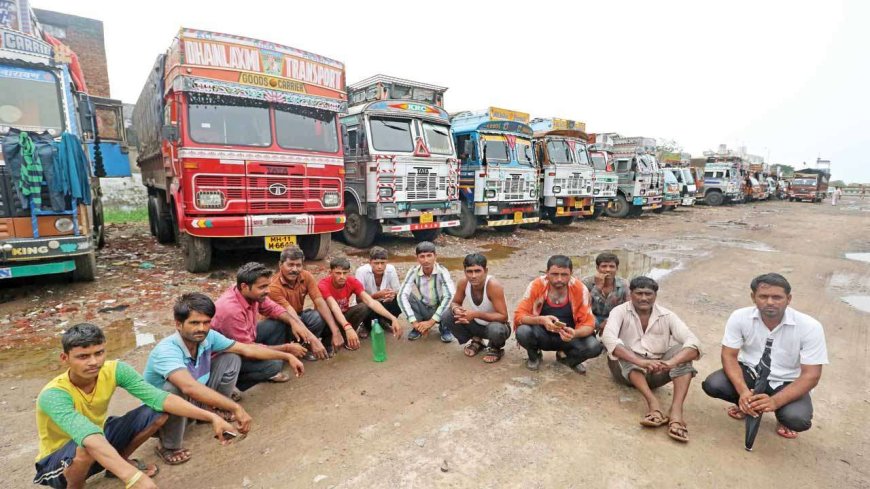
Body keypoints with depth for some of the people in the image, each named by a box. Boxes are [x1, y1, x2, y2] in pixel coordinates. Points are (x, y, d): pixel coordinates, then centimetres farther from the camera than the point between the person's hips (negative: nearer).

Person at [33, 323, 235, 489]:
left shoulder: (114, 370, -20)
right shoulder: (54, 396, -34)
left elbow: (158, 397, -29)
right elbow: (88, 437, -49)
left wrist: (210, 417, -40)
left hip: (100, 437, 5)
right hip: (58, 461, -4)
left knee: (158, 412, -17)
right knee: (85, 449, -38)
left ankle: (120, 461, 10)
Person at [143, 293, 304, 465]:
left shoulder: (209, 337, -18)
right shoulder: (165, 351, -36)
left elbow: (247, 349, -8)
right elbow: (189, 387, -52)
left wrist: (287, 356, -11)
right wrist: (236, 408, -55)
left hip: (194, 402, 5)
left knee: (231, 359, -9)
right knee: (174, 388, -37)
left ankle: (218, 409, 12)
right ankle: (169, 447, -12)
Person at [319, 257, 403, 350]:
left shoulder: (352, 282, -17)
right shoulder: (324, 285, -27)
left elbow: (371, 302, -28)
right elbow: (334, 307, -44)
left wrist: (393, 318, -40)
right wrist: (348, 327, -62)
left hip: (343, 315, 3)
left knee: (363, 307, -26)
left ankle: (346, 338, -9)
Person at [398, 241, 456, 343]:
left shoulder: (442, 272, -24)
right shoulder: (414, 272, -18)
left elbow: (450, 296, -36)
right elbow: (402, 295, -26)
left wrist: (432, 321, -39)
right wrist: (414, 322, -35)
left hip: (439, 310, -1)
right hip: (424, 309, 2)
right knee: (406, 297, -26)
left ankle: (444, 327, 1)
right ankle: (419, 327, 0)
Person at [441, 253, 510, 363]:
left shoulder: (493, 285, -31)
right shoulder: (463, 282, -18)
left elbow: (503, 316, -30)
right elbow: (455, 302, -2)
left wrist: (476, 314, -37)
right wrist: (456, 310, -27)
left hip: (495, 325, -5)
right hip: (476, 324, 5)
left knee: (496, 330, -39)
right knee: (446, 316, -13)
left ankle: (496, 348, 1)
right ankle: (476, 341, 10)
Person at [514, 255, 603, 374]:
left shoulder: (580, 289, -17)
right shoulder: (536, 286, -19)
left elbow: (588, 323, -15)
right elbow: (519, 315, -20)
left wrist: (574, 333, -37)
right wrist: (541, 320, -39)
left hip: (567, 337, 1)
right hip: (542, 335, -1)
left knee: (595, 347, -25)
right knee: (523, 332, -32)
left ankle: (565, 357, 9)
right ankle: (534, 356, 5)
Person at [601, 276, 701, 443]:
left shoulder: (667, 316, -3)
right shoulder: (620, 312, -10)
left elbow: (693, 342, -19)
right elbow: (608, 338, -30)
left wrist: (671, 362, -39)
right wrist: (641, 361, -42)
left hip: (656, 371, 2)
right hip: (627, 369, -2)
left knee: (683, 350, -21)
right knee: (621, 348, -31)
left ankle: (676, 410, -37)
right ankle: (653, 403, -43)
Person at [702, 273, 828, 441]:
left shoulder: (810, 327, -20)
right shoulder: (740, 317, -16)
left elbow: (811, 375, -19)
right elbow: (729, 355, -13)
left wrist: (775, 401, -33)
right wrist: (743, 391, -31)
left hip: (787, 383, -1)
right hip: (751, 372, 2)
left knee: (797, 419, -31)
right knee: (712, 385, -25)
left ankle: (782, 415, 10)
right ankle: (748, 404, 9)